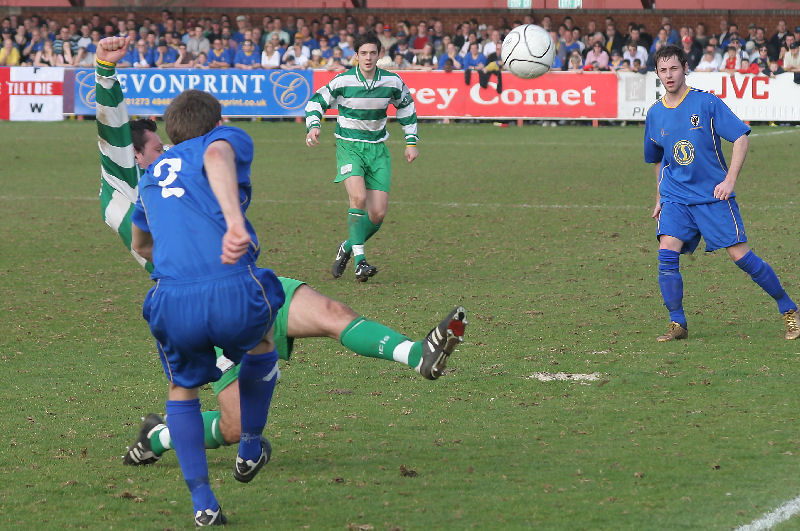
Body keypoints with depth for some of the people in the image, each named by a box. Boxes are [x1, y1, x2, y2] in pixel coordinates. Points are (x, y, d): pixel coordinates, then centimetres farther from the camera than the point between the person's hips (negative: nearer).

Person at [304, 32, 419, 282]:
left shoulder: (392, 82, -2)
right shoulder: (342, 81, -10)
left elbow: (406, 106, 16)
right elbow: (316, 101, 2)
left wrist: (411, 142, 15)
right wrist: (313, 125, -17)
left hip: (377, 149, 3)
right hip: (349, 146, -3)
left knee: (378, 213, -4)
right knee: (359, 198, -28)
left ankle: (347, 248, 23)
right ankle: (359, 261, -23)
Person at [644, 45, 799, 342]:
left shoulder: (706, 103, -7)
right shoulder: (654, 115, 7)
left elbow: (741, 138, -9)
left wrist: (729, 180, -18)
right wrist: (659, 199, 22)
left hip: (714, 195, -3)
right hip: (675, 198, 4)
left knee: (741, 256, -7)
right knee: (667, 253, -17)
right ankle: (677, 324, -6)